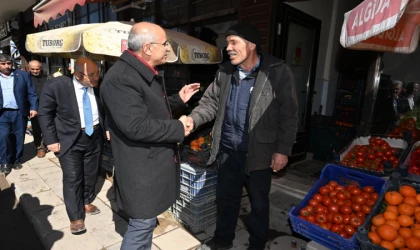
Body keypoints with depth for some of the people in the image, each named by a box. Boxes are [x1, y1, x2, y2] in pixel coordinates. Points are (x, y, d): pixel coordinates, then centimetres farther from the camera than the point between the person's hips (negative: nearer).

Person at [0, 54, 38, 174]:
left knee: (19, 137, 6)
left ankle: (16, 160, 20)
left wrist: (33, 108, -8)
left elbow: (31, 93, 2)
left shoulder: (23, 75, 4)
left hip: (19, 112, 0)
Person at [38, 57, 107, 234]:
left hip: (95, 136, 4)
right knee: (72, 178, 1)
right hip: (70, 140, -3)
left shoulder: (99, 86, -7)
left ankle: (86, 202, 39)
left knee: (91, 174, 16)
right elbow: (45, 113, -9)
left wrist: (107, 128, 5)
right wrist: (51, 140, -10)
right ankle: (76, 217, 18)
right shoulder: (56, 86, -17)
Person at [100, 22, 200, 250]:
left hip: (153, 162, 10)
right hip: (141, 168, -10)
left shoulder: (147, 73, 10)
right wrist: (178, 128, -20)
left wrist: (178, 100, 8)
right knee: (142, 223, 8)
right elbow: (137, 126, -30)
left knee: (147, 221, 25)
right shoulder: (121, 78, -24)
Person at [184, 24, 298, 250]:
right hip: (228, 149, 5)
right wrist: (193, 119, -11)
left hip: (258, 151, -4)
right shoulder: (224, 72, 4)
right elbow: (211, 102, 7)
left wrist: (282, 149, -13)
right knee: (225, 197, 19)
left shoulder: (277, 72, -11)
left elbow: (288, 114, -10)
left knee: (258, 201, 16)